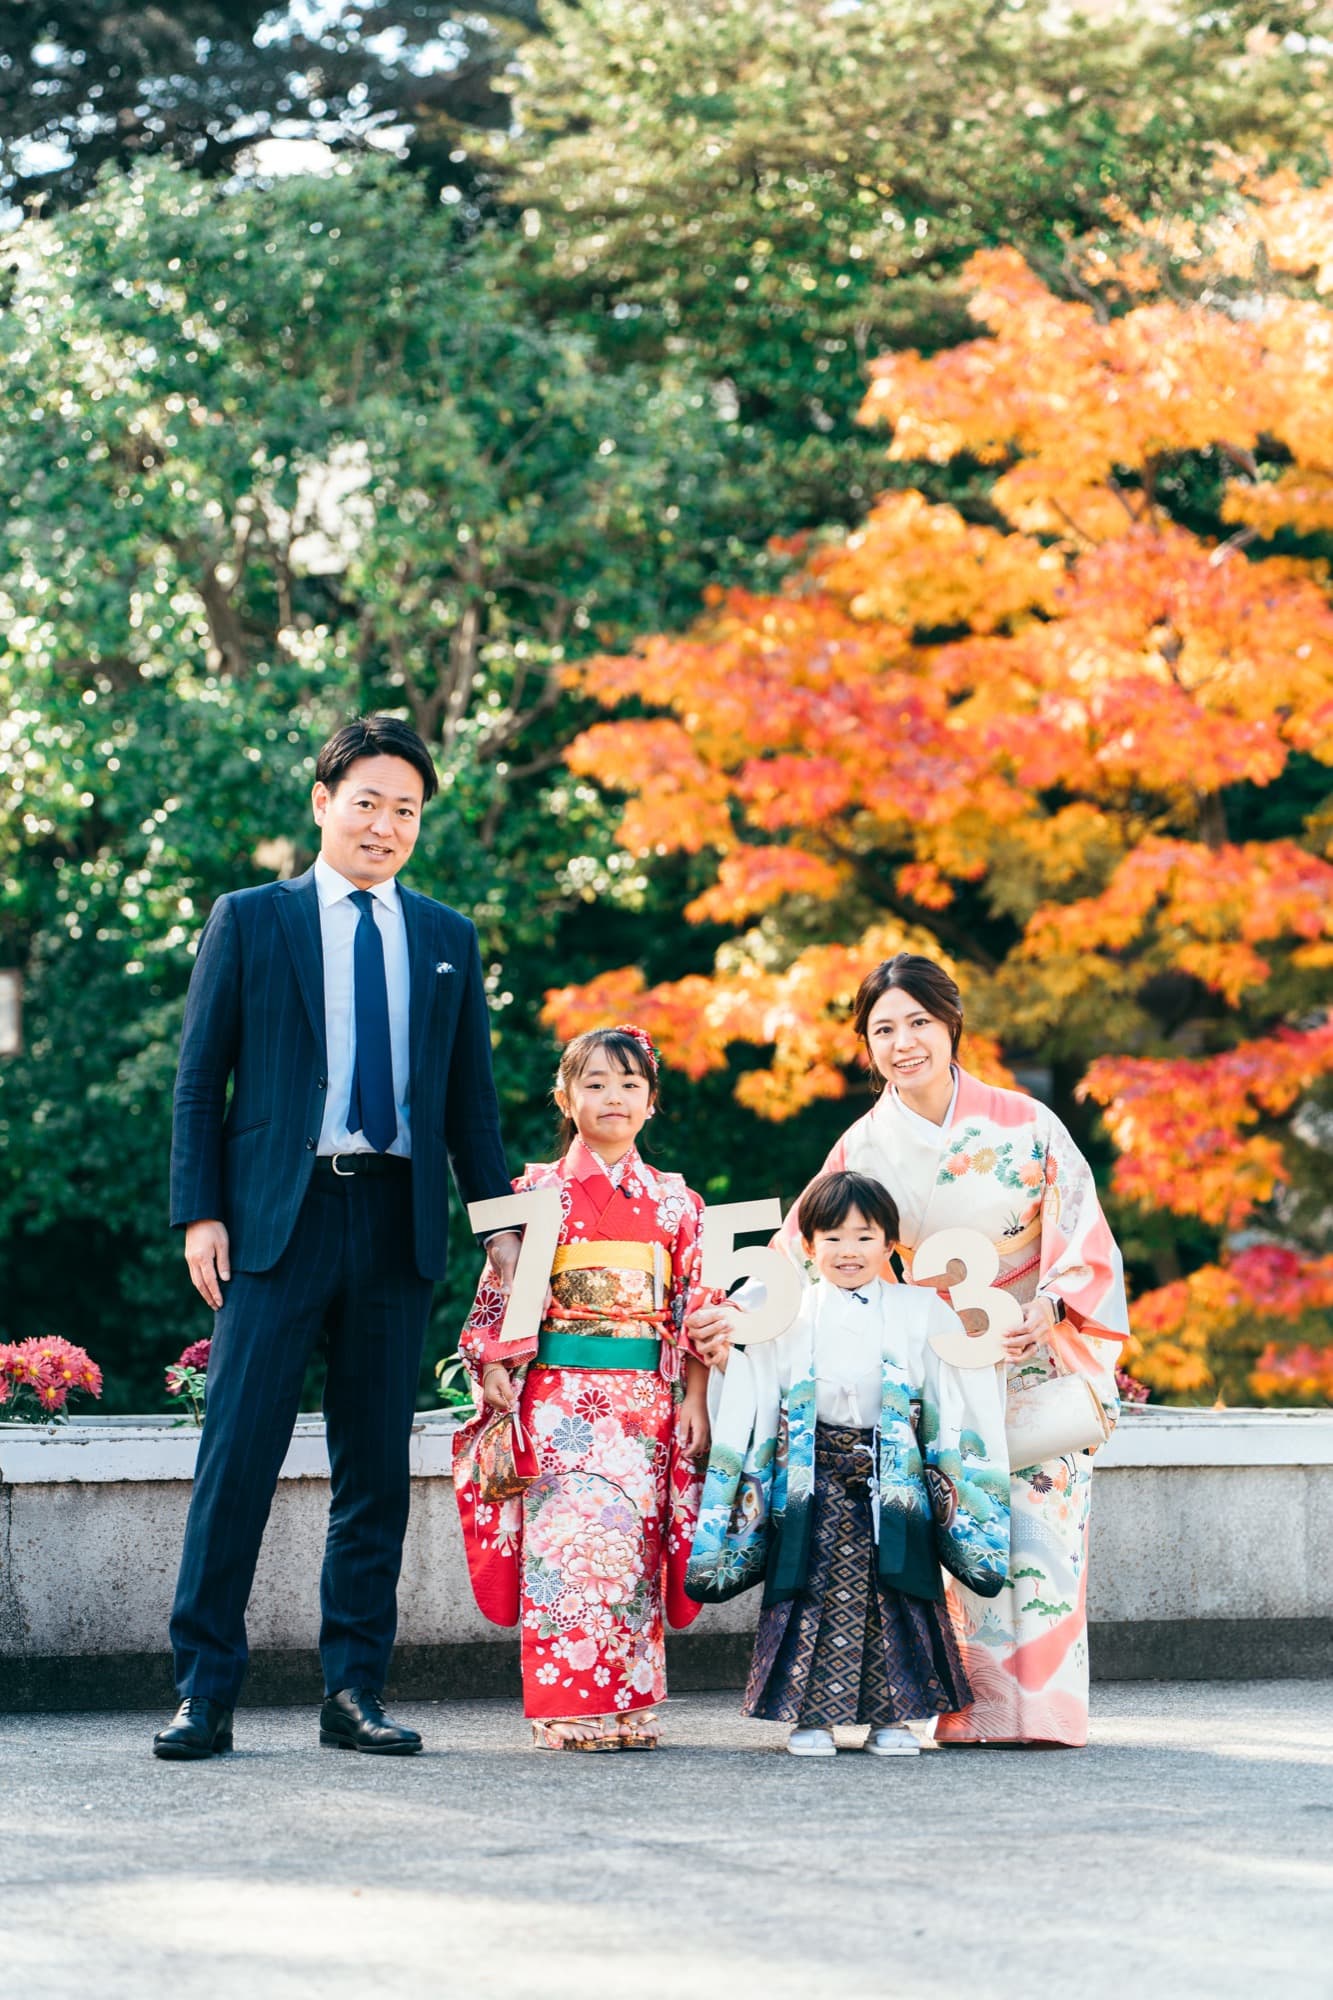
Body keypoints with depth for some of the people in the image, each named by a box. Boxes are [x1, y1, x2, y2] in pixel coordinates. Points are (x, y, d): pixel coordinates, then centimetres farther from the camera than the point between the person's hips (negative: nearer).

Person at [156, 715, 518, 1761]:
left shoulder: (448, 937, 14)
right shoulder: (249, 919, 6)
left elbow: (471, 1095, 16)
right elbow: (200, 1078, 4)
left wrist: (500, 1216, 7)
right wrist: (200, 1212, -5)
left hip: (399, 1222, 3)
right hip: (280, 1215, -3)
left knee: (378, 1467, 5)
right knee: (238, 1455, -6)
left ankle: (355, 1691, 11)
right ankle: (205, 1692, -2)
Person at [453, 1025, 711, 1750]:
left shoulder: (674, 1201, 11)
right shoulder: (538, 1192, 5)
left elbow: (697, 1309, 10)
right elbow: (499, 1294, 3)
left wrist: (695, 1399, 3)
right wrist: (496, 1377, -8)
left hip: (646, 1397, 2)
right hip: (559, 1396, -2)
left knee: (634, 1541, -1)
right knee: (565, 1536, -11)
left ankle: (629, 1709, 4)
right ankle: (567, 1708, -8)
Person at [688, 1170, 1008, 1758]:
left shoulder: (919, 1312, 6)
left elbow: (951, 1399, 5)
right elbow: (756, 1397, 8)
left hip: (893, 1481, 0)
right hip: (812, 1480, 0)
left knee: (894, 1595, 0)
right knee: (814, 1593, -2)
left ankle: (893, 1716, 8)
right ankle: (811, 1715, 5)